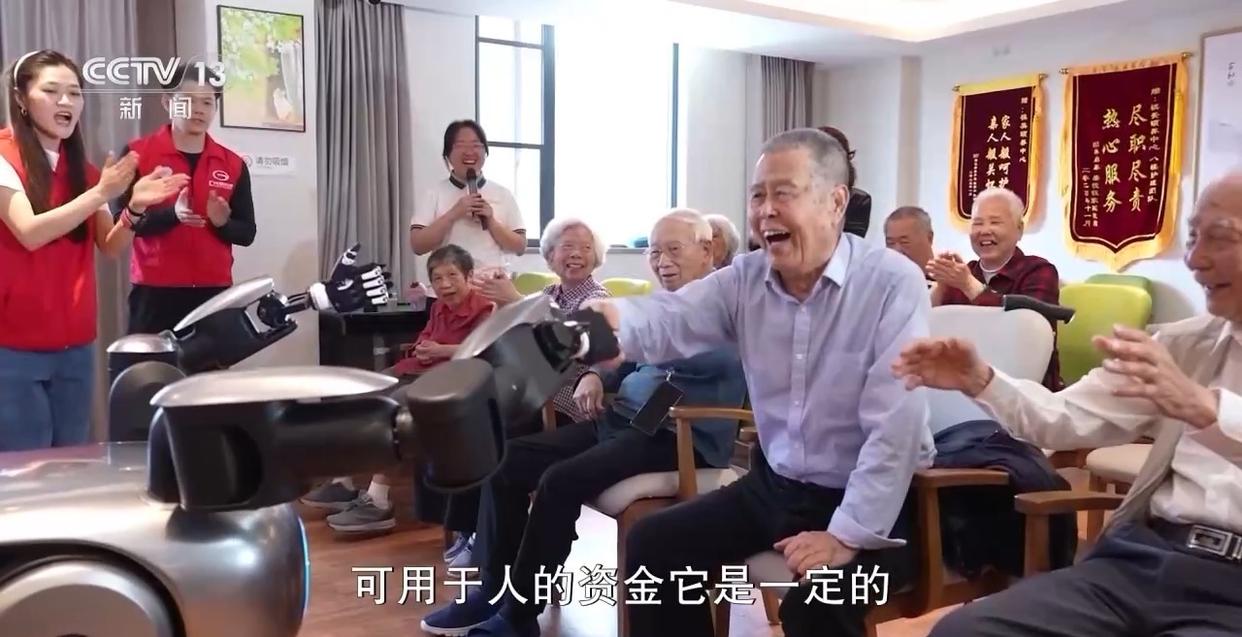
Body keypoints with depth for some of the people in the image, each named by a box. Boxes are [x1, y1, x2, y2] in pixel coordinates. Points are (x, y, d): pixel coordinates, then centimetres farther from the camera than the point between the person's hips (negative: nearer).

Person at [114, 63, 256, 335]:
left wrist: (222, 222, -13)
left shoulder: (233, 165, 8)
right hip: (155, 291, -2)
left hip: (214, 291, 2)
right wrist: (171, 214, -23)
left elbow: (247, 233, 8)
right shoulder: (137, 154, 0)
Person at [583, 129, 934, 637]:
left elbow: (894, 428, -21)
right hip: (774, 484, 6)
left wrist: (848, 534, -24)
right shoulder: (745, 279, 0)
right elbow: (672, 318, -16)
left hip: (871, 503, -5)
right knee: (653, 546, 3)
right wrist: (613, 320, -39)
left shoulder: (894, 283, -16)